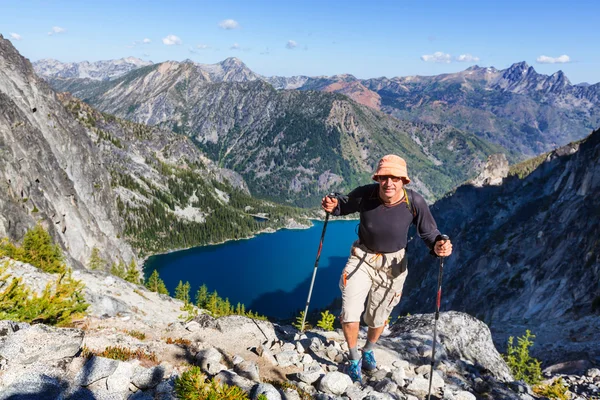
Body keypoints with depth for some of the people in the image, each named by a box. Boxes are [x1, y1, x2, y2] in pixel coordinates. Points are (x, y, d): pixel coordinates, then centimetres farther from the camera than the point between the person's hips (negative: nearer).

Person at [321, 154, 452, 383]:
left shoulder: (415, 202, -24)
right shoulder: (364, 194, -22)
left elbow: (429, 232, -10)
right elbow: (346, 206, 0)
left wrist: (437, 246, -33)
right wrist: (333, 207, -23)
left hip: (393, 264, 0)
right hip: (362, 258, 0)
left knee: (377, 318, 17)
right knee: (349, 313, -6)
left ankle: (368, 350, 51)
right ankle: (354, 359, 24)